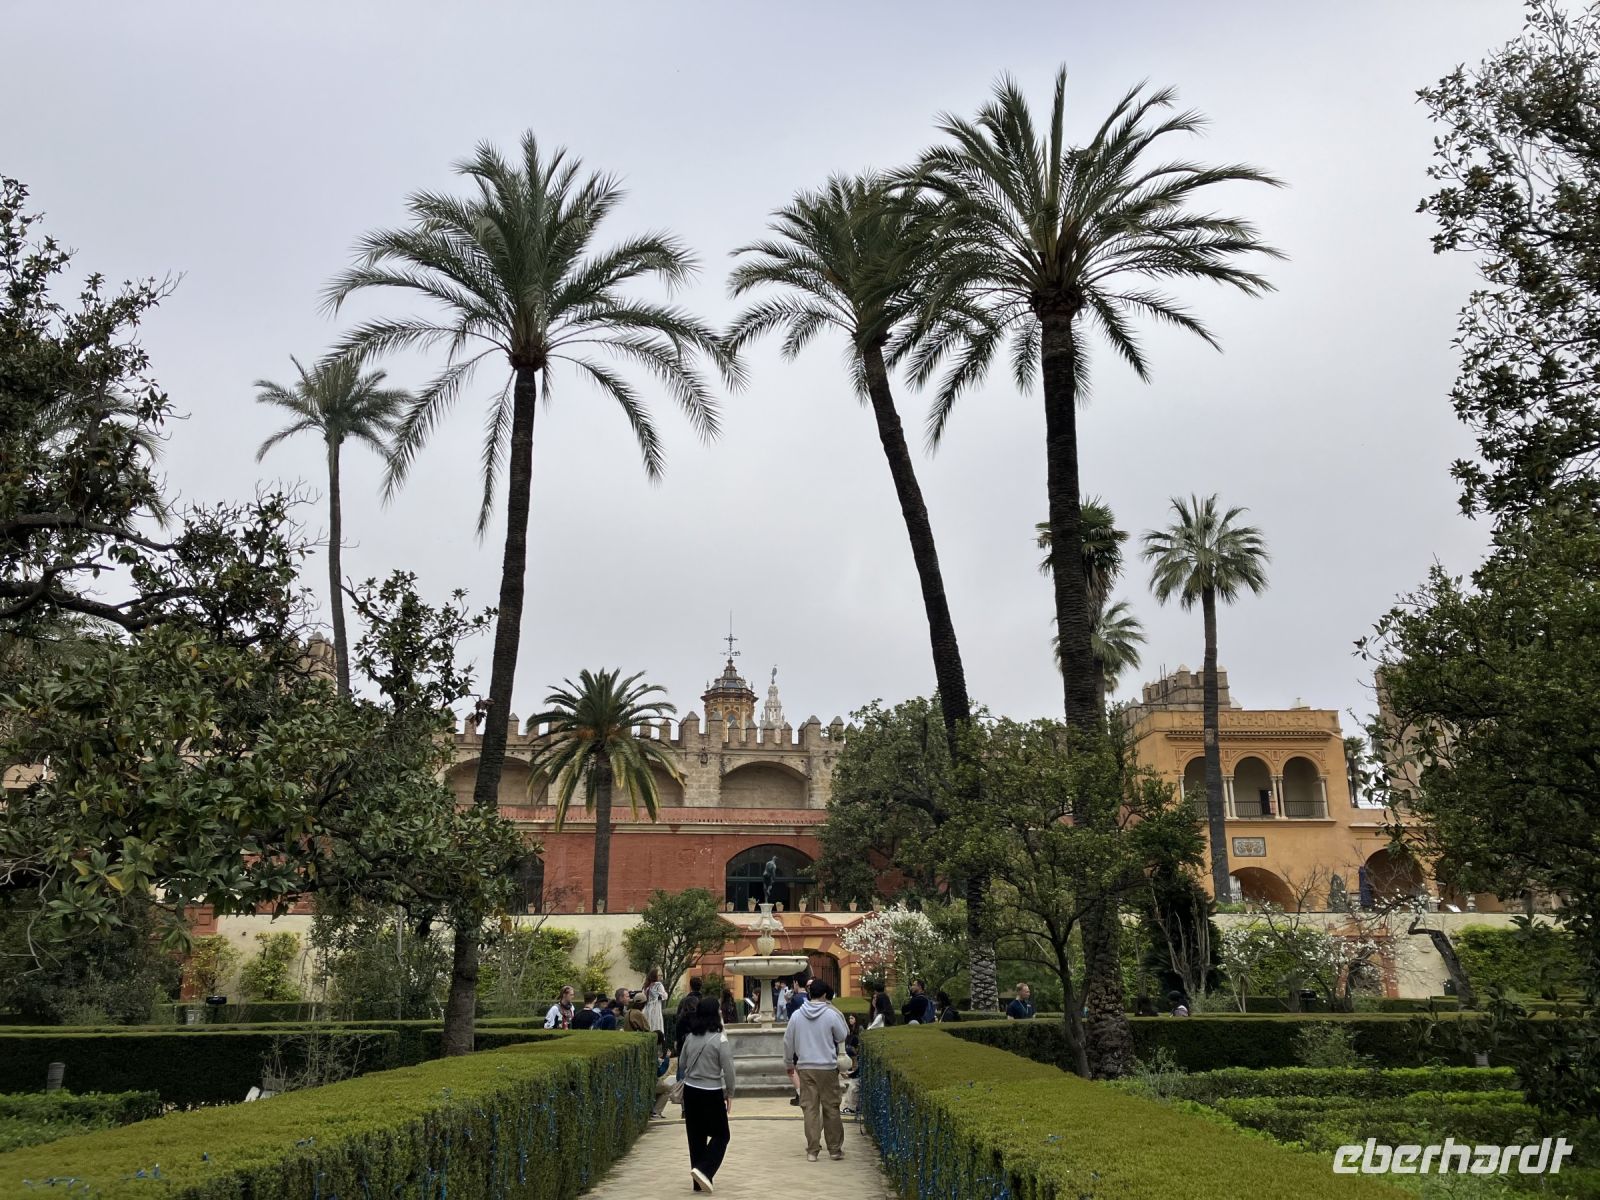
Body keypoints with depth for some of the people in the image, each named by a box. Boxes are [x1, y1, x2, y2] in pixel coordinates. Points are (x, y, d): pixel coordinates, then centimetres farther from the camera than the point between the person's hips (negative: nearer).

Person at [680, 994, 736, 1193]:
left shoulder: (690, 1037, 1)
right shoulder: (719, 1039, -15)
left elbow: (682, 1064, 11)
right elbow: (728, 1070, -13)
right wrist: (730, 1094, 0)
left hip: (690, 1091, 5)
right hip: (712, 1093, -5)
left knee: (696, 1137, 13)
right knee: (721, 1135, 9)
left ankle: (700, 1182, 19)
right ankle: (703, 1170, -9)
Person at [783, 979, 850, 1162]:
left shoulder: (797, 1015, -1)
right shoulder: (831, 1014, -10)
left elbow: (788, 1041, 6)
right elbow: (842, 1036, 2)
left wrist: (789, 1063, 20)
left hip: (805, 1068, 2)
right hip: (828, 1067, -2)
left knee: (810, 1108, 6)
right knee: (831, 1108, 8)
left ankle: (812, 1150, 6)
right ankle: (835, 1148, 14)